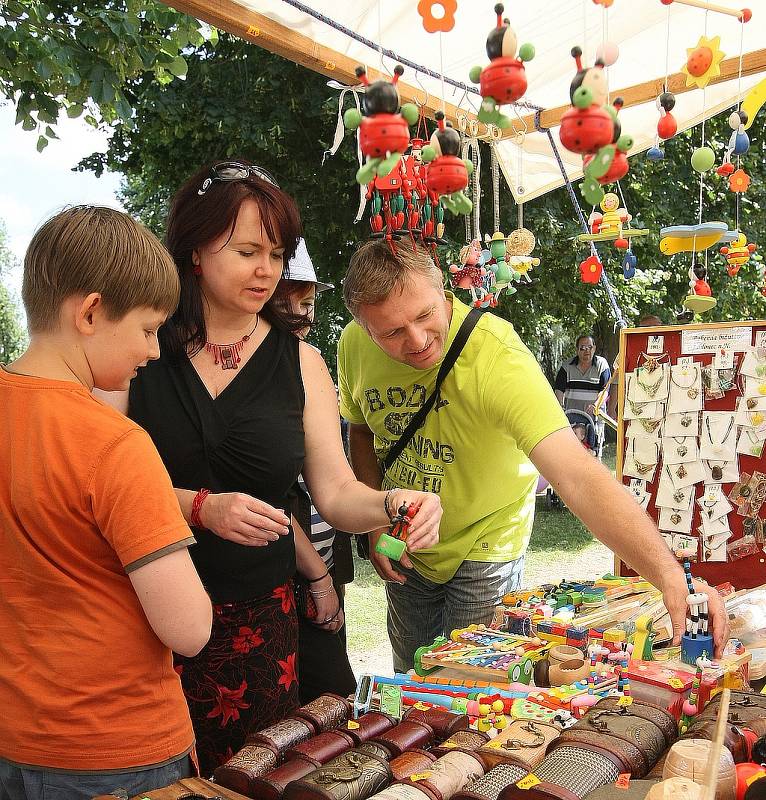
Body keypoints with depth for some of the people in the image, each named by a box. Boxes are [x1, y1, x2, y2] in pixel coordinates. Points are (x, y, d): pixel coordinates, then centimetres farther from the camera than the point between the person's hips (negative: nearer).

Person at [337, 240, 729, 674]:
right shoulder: (354, 345, -18)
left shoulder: (495, 355, -36)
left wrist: (671, 577, -54)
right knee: (410, 681, 22)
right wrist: (376, 523, -7)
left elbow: (578, 477, -45)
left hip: (483, 544, -4)